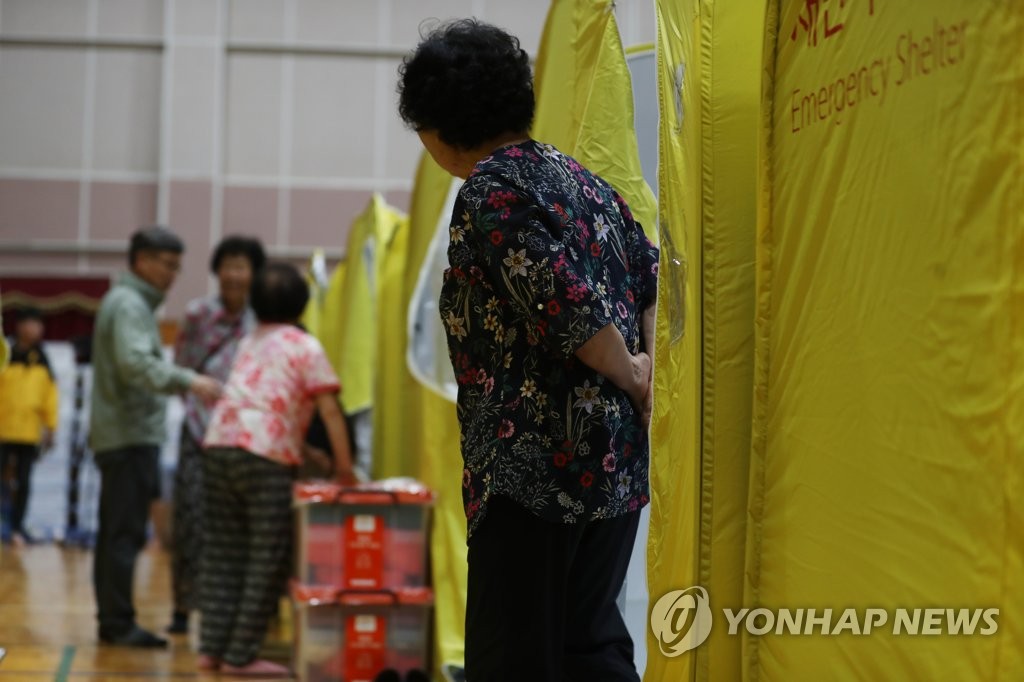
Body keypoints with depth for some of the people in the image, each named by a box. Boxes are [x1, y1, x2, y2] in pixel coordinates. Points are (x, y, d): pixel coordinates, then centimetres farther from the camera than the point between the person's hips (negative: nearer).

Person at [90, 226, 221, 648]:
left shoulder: (130, 302, 20)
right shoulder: (129, 304, -12)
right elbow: (136, 363, -27)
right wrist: (189, 381, -38)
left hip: (119, 434, 10)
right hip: (130, 434, -10)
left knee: (115, 533, 11)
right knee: (126, 532, -10)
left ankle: (112, 622, 15)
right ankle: (119, 623, -9)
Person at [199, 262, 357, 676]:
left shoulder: (249, 343, 22)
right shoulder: (305, 347, 4)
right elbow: (330, 412, -4)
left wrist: (307, 452, 26)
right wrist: (344, 467, 1)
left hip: (220, 444, 6)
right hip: (265, 456, -6)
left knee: (223, 552, 11)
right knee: (267, 559, 0)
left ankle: (212, 649, 11)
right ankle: (241, 655, -1)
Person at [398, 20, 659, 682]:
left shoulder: (491, 189, -11)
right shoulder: (578, 176, 15)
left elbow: (566, 305, -20)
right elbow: (655, 280, 15)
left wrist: (630, 377, -5)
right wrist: (651, 369, 4)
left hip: (539, 462, -9)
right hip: (621, 459, 9)